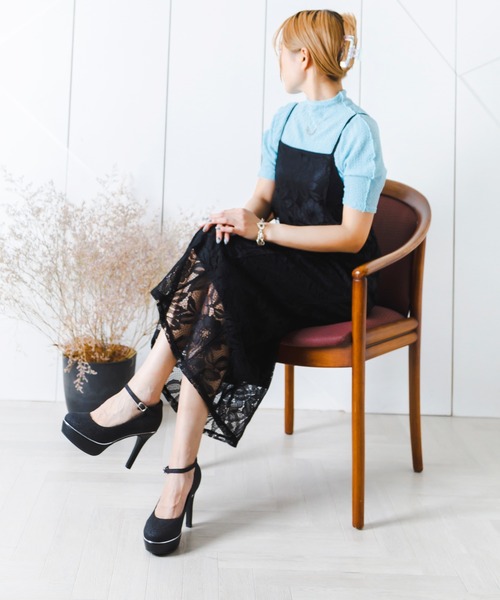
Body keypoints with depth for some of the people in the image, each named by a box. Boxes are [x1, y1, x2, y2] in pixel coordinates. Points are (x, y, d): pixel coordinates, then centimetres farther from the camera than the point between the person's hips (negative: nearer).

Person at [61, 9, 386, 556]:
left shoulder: (356, 130, -10)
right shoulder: (284, 120, 14)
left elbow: (352, 235, -16)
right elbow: (263, 199, 13)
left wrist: (262, 231, -21)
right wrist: (244, 218, -11)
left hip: (336, 279, -6)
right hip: (282, 265, 6)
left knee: (217, 258, -29)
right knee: (216, 257, -25)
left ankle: (141, 398, -20)